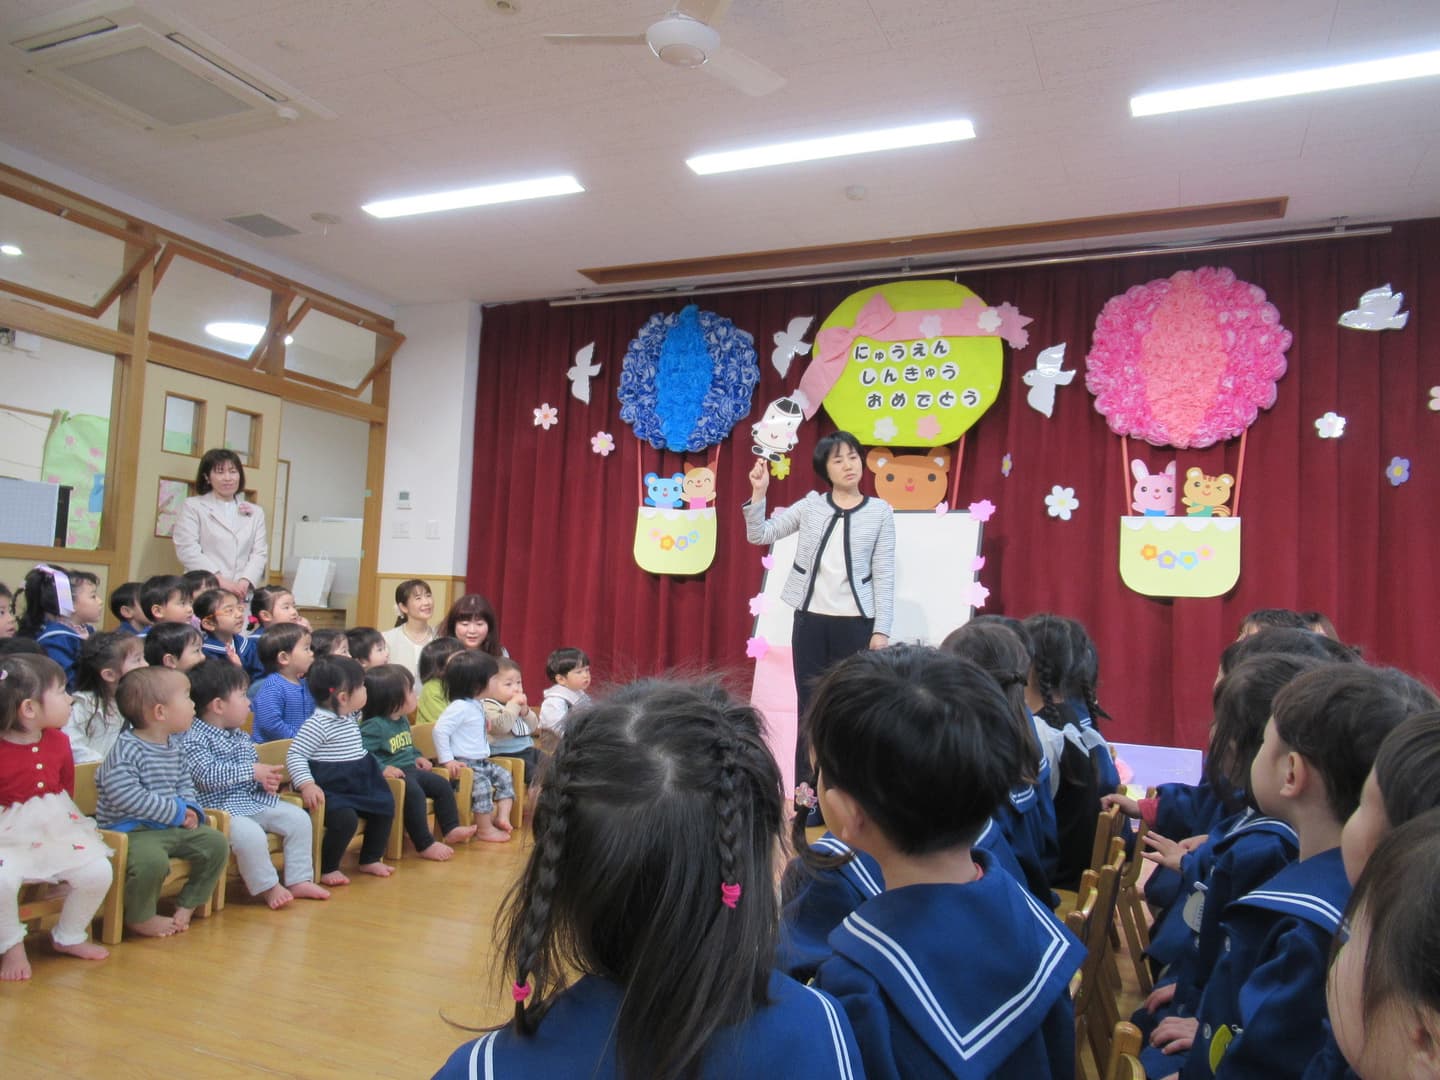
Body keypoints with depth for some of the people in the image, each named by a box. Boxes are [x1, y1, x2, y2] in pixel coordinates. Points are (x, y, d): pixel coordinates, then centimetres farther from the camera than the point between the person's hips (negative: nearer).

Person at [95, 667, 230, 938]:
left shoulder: (174, 746, 10)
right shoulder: (126, 750, -18)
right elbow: (125, 795, -27)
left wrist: (191, 809, -3)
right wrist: (176, 811, -23)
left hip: (173, 826, 8)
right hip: (131, 829, -8)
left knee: (216, 843, -2)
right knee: (152, 859, -34)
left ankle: (187, 904, 17)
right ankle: (139, 918, -5)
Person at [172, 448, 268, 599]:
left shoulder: (255, 513, 18)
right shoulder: (192, 507, 10)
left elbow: (259, 553, 9)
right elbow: (188, 551, -2)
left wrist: (244, 582, -10)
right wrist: (220, 581, -13)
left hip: (243, 595, 2)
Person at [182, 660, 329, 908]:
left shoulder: (241, 736, 15)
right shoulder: (193, 739, -12)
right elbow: (208, 775, -26)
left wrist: (268, 780, 2)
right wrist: (253, 771, -24)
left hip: (254, 799, 9)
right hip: (221, 807, -8)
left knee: (298, 818, -3)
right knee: (251, 833, -33)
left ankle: (299, 880, 6)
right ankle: (267, 887, -11)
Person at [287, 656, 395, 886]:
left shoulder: (350, 717, 9)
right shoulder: (318, 724, -18)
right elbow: (294, 755, -22)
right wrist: (307, 785, -33)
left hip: (356, 785, 9)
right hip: (329, 788, -9)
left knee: (385, 809, 9)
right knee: (346, 819, -28)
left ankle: (370, 860, 24)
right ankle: (327, 868, -7)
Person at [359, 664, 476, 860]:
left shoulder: (403, 720, 14)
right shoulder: (373, 726, -17)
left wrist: (417, 757, 12)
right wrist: (382, 768, -34)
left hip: (410, 770, 10)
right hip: (392, 774, -10)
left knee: (443, 785, 5)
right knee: (415, 793, -31)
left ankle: (451, 829, 15)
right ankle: (425, 845, -27)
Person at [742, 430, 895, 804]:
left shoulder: (879, 511, 1)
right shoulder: (811, 505, 5)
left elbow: (884, 575, 0)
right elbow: (759, 535, 4)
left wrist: (881, 630, -4)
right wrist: (758, 493, -9)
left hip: (856, 622, -1)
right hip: (810, 619, 2)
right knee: (809, 706, 6)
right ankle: (806, 790, 17)